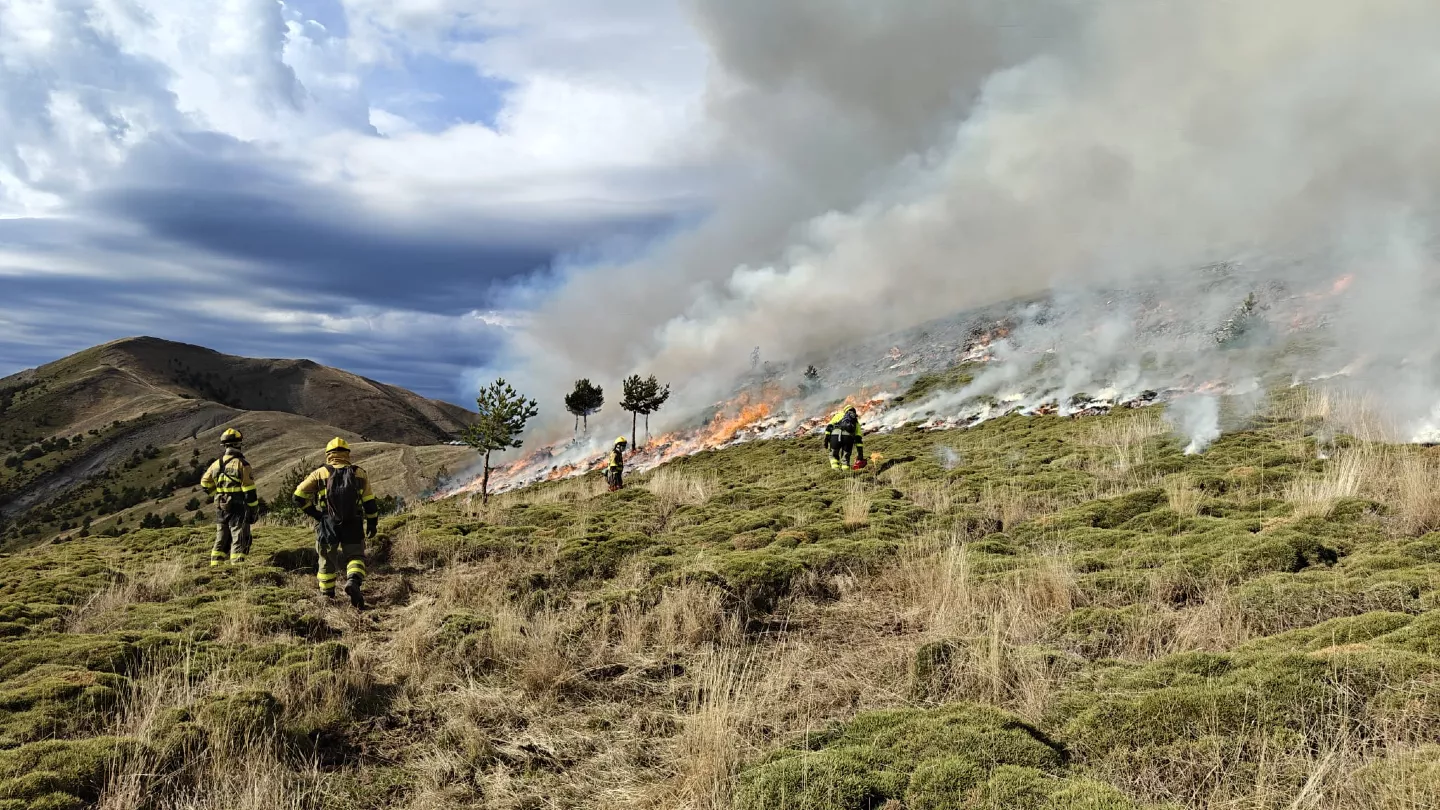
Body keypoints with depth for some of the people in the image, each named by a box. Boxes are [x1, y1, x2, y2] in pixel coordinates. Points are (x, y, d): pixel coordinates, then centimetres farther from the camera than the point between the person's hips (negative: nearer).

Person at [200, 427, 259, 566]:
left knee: (221, 538, 17)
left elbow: (205, 484, 16)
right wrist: (254, 510, -6)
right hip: (238, 508, -6)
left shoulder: (216, 464, 5)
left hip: (221, 508, 6)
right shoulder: (242, 464, -13)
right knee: (239, 539, -3)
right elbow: (249, 490, -13)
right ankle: (237, 566, -9)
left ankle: (215, 566, 20)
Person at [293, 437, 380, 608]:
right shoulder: (360, 474, 6)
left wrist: (313, 513, 6)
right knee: (355, 556, 8)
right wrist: (372, 523, 17)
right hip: (353, 526, 0)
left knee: (327, 560, 15)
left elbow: (299, 495, -2)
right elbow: (370, 502, 7)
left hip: (327, 525, 0)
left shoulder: (320, 474, 2)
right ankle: (353, 581, -21)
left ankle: (327, 596, 23)